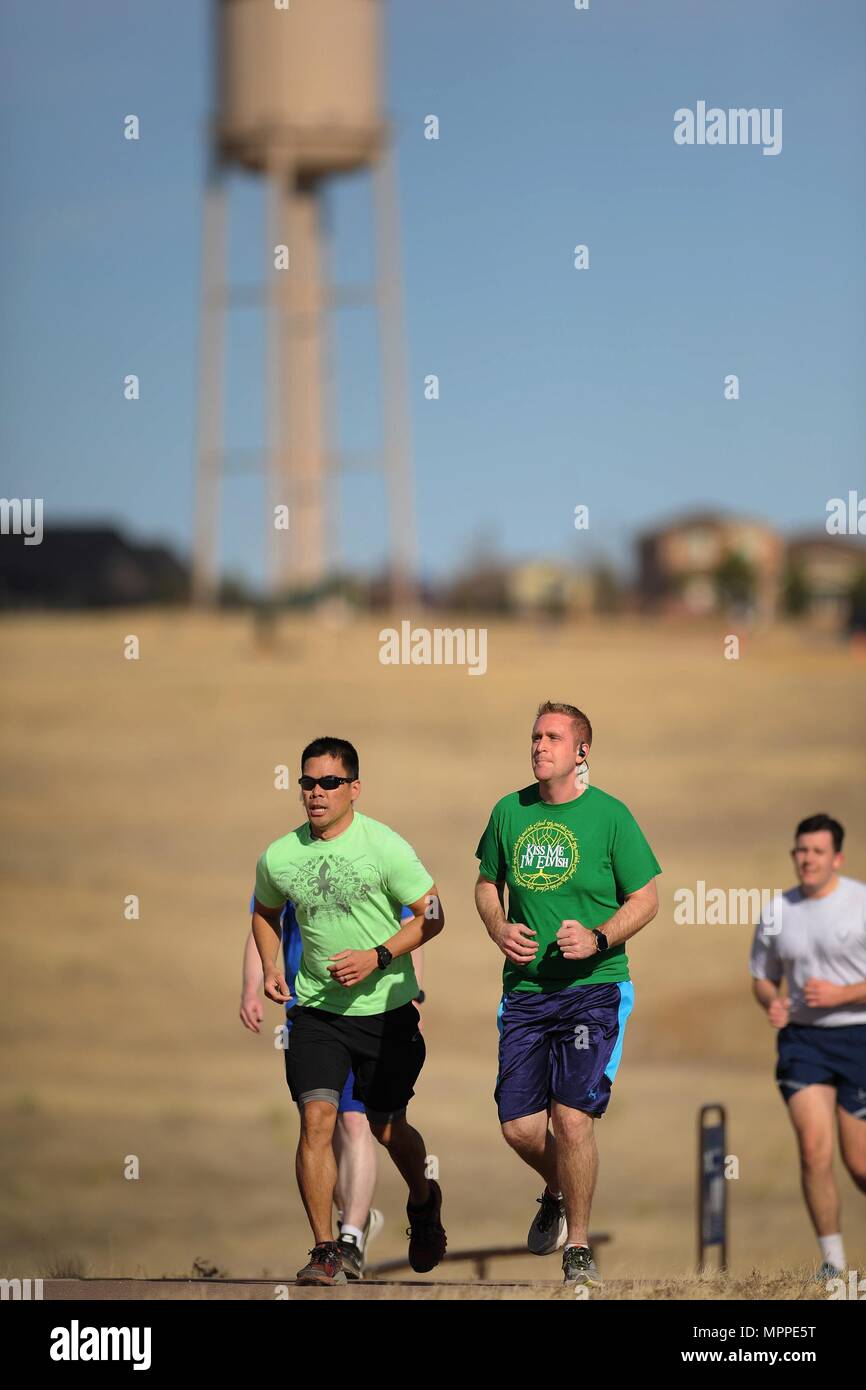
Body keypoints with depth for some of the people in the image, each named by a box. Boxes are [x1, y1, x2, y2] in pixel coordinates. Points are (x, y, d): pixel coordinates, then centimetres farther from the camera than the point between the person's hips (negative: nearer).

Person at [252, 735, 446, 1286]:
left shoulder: (384, 846, -13)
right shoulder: (278, 857, -2)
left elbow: (432, 915, -7)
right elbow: (266, 912, 19)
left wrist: (378, 957, -18)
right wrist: (269, 966, 3)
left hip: (386, 1009, -2)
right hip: (317, 1008, 2)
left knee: (388, 1129, 11)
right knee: (317, 1119, -15)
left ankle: (424, 1201, 44)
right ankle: (326, 1252, -11)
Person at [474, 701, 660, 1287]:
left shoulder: (610, 815, -5)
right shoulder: (510, 812, 7)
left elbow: (646, 898, 0)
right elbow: (487, 882, 20)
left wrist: (597, 939, -16)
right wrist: (500, 929, 0)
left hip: (593, 987, -4)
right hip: (525, 990, 4)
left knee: (572, 1116, -13)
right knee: (519, 1126, 2)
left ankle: (578, 1248, 3)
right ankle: (558, 1192, 36)